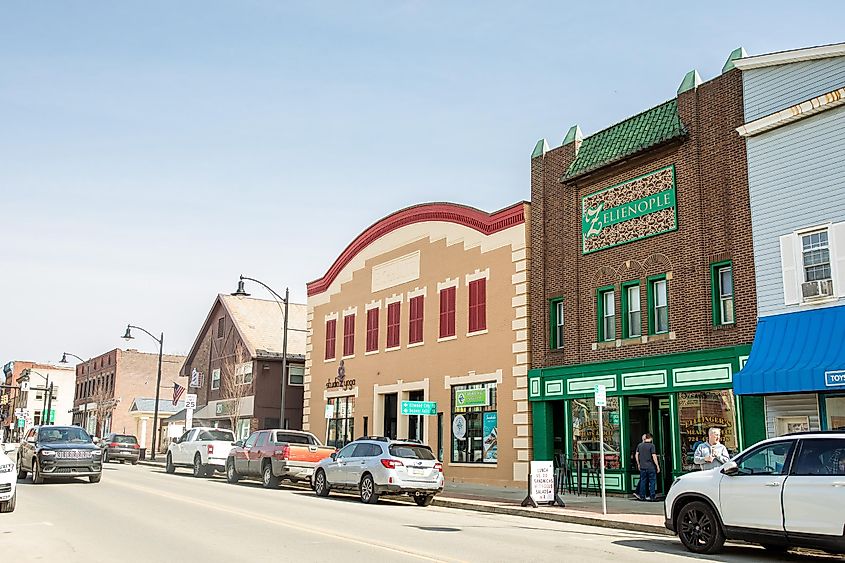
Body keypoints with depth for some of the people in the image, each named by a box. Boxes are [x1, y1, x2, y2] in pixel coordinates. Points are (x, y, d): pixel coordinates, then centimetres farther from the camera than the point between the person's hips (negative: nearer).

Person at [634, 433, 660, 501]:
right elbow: (654, 456, -13)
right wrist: (657, 466, -8)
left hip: (642, 467, 5)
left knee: (643, 481, 9)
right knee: (652, 481, 3)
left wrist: (638, 464, 19)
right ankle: (652, 496, 2)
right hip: (650, 467, -5)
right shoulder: (651, 445, -10)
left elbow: (636, 455, 10)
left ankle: (642, 496, 11)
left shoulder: (639, 445, 6)